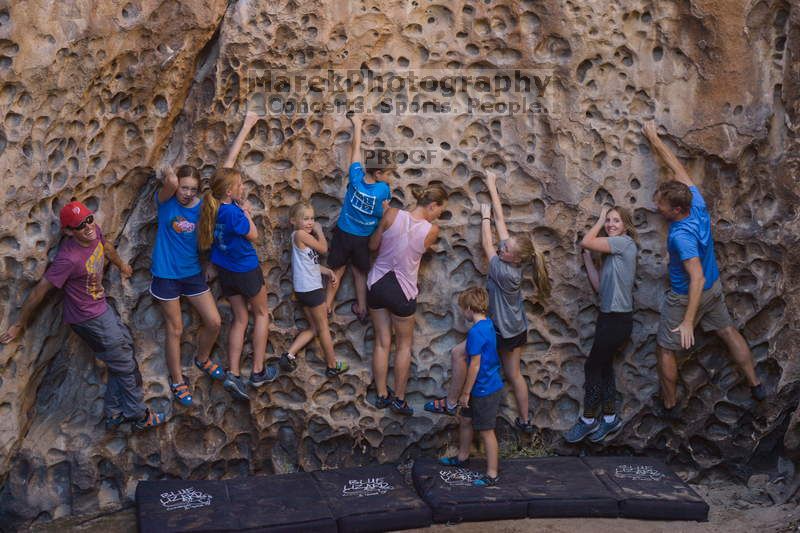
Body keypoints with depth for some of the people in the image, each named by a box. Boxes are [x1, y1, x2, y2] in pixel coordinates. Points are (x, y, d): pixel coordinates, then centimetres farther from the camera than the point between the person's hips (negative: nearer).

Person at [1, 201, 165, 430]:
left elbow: (107, 247, 15)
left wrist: (121, 264, 34)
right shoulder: (68, 258, -33)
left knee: (124, 349, 19)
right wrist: (20, 324, -15)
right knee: (125, 365, 5)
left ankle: (114, 414, 33)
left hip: (101, 307, 9)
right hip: (88, 318, -8)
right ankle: (140, 417, 24)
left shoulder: (94, 231, -10)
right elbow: (40, 291, -25)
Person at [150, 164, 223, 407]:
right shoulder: (165, 200, -14)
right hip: (166, 275, -4)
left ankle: (202, 359, 37)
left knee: (214, 322, 7)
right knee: (175, 329, 7)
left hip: (193, 272, 4)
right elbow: (170, 182, -35)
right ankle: (177, 380, 25)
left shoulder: (201, 206, -3)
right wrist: (167, 173, -16)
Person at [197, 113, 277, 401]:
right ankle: (258, 371, 17)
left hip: (224, 269, 7)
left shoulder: (215, 202, -10)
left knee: (240, 318, 15)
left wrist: (246, 127, 6)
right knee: (261, 313, 15)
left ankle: (233, 374, 6)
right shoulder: (233, 212, -30)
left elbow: (230, 159, -2)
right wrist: (246, 210, -10)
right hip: (246, 269, -7)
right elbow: (253, 236, -14)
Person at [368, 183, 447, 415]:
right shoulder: (432, 231, -16)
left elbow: (373, 245, -1)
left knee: (382, 342, 16)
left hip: (377, 284, 3)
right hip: (402, 292, -3)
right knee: (404, 345, 17)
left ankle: (382, 395, 27)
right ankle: (399, 398, 24)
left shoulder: (392, 214, -12)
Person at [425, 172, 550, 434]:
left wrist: (485, 217, -4)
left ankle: (450, 403, 10)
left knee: (458, 353, -1)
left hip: (504, 333, -9)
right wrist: (492, 188, 2)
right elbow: (501, 220, -3)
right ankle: (525, 420, 27)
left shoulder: (504, 272, -28)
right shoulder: (512, 259, -8)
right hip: (517, 331, 9)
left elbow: (486, 245, -17)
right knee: (513, 374, 18)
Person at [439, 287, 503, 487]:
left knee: (486, 431, 0)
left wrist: (466, 392, -15)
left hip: (485, 390, -10)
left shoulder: (476, 332, -24)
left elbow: (475, 365, -22)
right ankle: (462, 457, 40)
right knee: (465, 419, 22)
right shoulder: (488, 324, 5)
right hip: (490, 385, 10)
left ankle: (492, 474, 9)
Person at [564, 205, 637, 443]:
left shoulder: (624, 242, -13)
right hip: (608, 316, 9)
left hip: (618, 319, -9)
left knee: (592, 367, -1)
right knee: (604, 366, 14)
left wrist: (600, 219, -4)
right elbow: (599, 285, 10)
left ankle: (588, 420, 12)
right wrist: (587, 258, 9)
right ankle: (609, 417, 25)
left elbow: (586, 242, -18)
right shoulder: (613, 251, 14)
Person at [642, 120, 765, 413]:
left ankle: (669, 405, 23)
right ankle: (756, 386, 36)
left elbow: (697, 277, -42)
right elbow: (678, 168, -3)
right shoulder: (697, 202, -16)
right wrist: (654, 138, 5)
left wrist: (688, 321, -44)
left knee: (665, 349, 10)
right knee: (728, 332, 25)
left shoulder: (682, 235, -37)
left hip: (686, 297, -8)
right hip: (714, 289, 8)